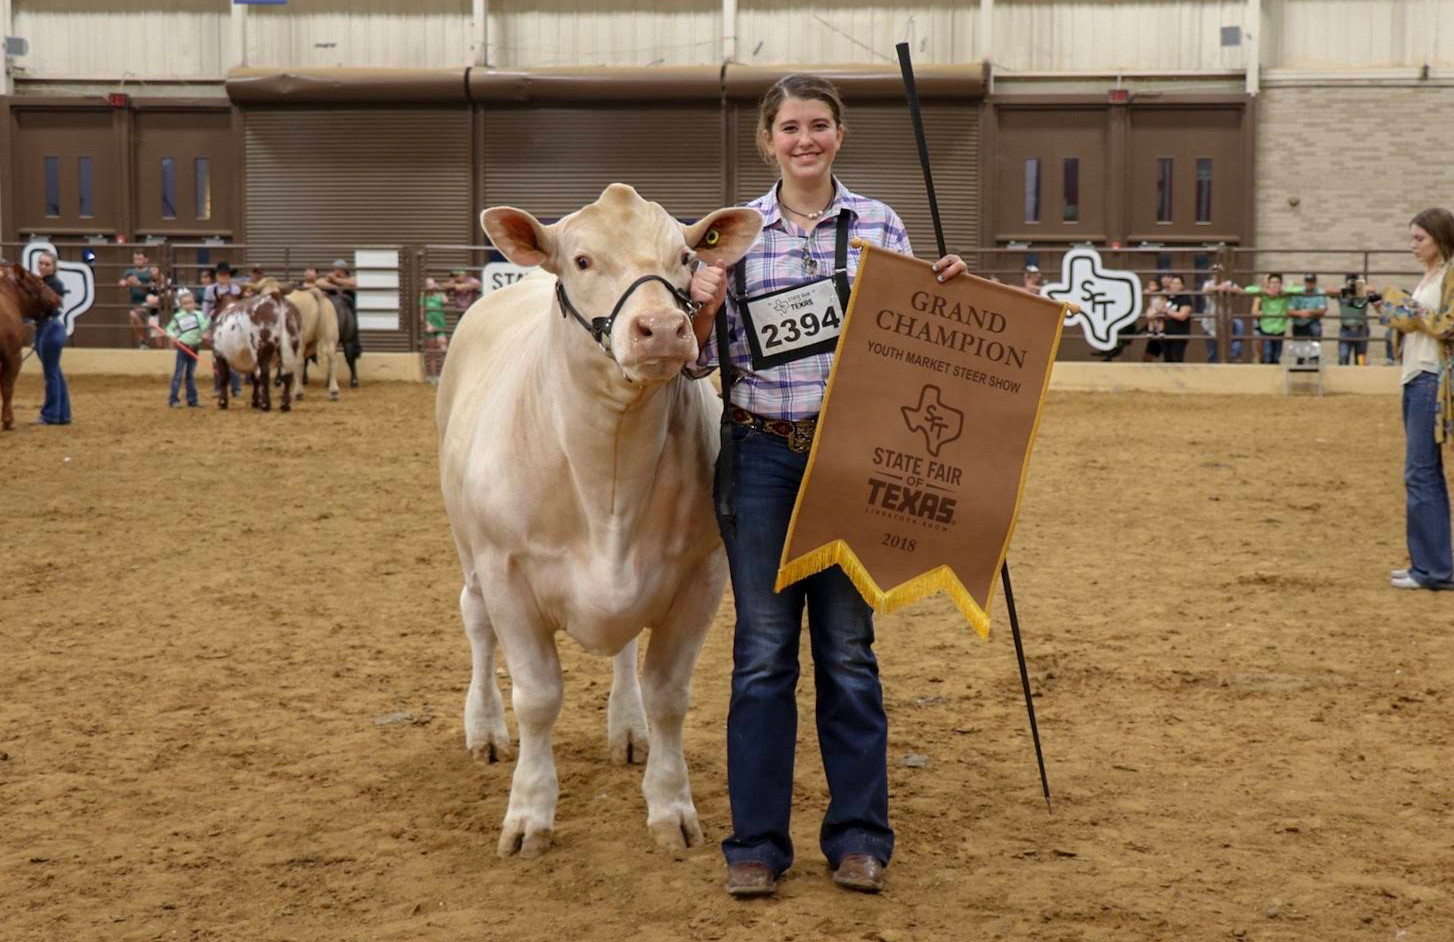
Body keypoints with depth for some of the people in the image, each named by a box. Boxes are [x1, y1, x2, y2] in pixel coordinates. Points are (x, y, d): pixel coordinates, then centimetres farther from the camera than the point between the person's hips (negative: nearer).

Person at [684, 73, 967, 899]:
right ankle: (757, 842, 14)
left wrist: (946, 294, -9)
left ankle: (859, 837, 18)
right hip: (762, 457, 0)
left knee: (849, 649, 7)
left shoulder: (880, 226, 4)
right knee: (762, 650, 4)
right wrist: (703, 307, -13)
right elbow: (699, 362, 6)